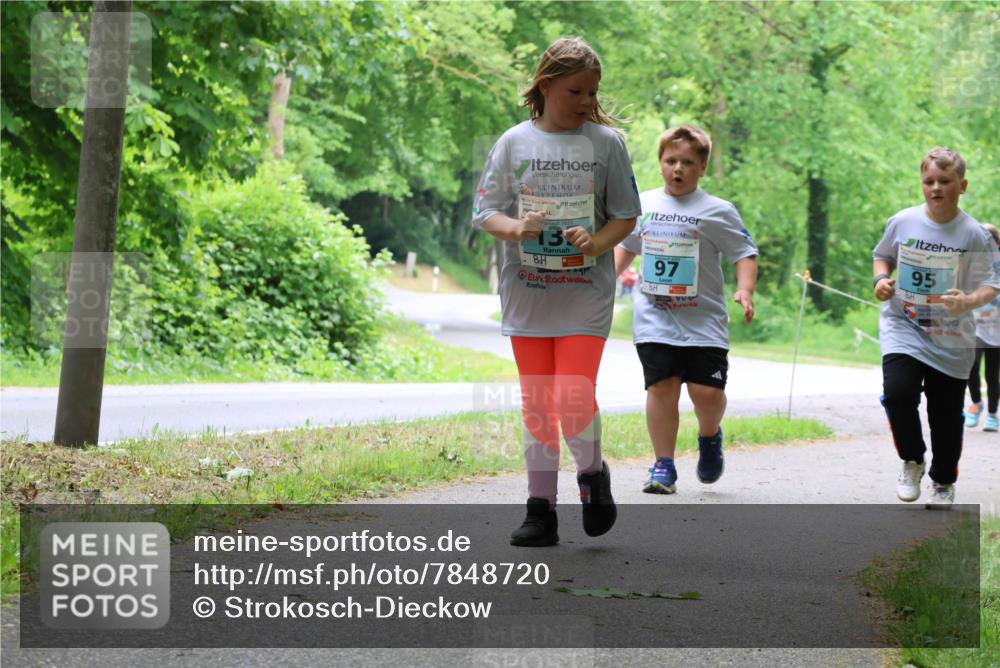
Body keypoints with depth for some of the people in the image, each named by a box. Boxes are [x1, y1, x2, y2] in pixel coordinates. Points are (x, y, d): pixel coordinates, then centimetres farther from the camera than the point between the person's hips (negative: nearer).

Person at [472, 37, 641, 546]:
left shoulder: (606, 142, 1)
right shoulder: (515, 142, 4)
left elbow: (626, 216, 4)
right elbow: (484, 211, 4)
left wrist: (596, 243, -15)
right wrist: (516, 228, -17)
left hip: (586, 291, -2)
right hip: (527, 291, 2)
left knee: (574, 398, -13)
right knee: (536, 404, 5)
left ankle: (592, 474, 16)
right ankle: (541, 509, 13)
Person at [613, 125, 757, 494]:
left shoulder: (718, 211, 0)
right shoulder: (642, 205, 11)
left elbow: (745, 253, 0)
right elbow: (625, 245, 26)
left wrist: (745, 290, -16)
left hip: (704, 320, -2)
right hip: (654, 319, 2)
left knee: (707, 391, -8)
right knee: (662, 385, -8)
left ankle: (710, 436, 26)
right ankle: (663, 467, 1)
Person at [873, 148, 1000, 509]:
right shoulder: (902, 222, -3)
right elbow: (882, 255, 15)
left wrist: (969, 301, -28)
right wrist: (881, 279, -6)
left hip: (951, 338, -1)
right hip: (903, 327, 1)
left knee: (946, 413, 8)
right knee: (898, 392, -22)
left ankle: (944, 482, 32)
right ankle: (912, 461, 5)